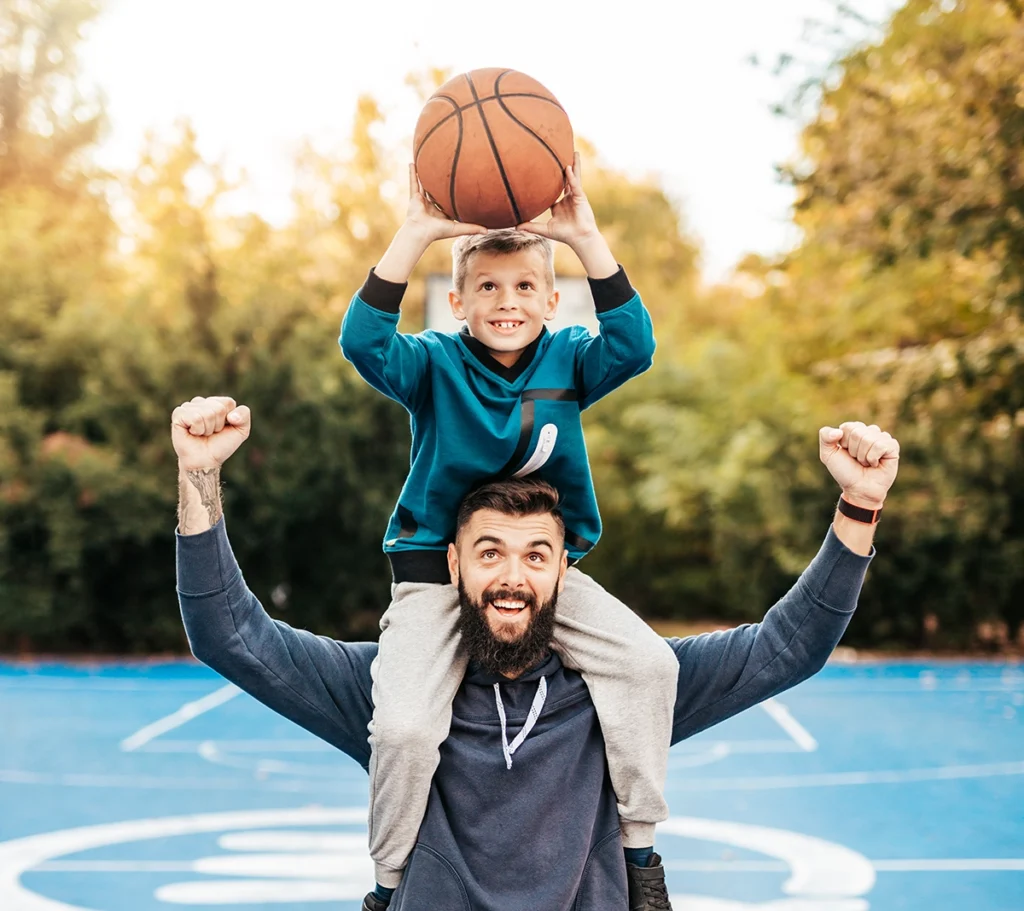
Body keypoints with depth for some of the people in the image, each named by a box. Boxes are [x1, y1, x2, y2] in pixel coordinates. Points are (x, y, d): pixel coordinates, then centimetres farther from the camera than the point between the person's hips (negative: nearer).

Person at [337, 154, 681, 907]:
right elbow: (364, 342, -23)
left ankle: (638, 846, 1)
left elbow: (633, 344, -19)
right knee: (404, 726, -23)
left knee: (648, 662, -19)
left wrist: (586, 237, -27)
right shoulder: (434, 365, -4)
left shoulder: (568, 362, 1)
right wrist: (417, 234, -31)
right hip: (437, 575, -2)